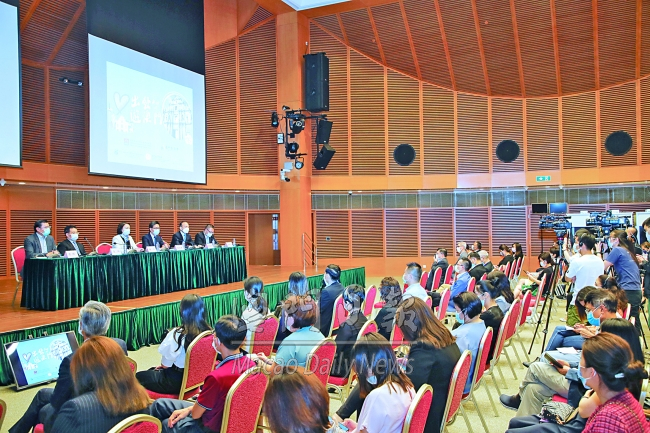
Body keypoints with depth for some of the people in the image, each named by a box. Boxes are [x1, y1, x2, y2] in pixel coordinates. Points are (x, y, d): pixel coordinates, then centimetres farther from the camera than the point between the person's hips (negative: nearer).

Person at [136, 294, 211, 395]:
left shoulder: (177, 334, -25)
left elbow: (165, 365, -15)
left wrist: (163, 365, 9)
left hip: (176, 382, -6)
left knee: (138, 377, 14)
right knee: (152, 371, 28)